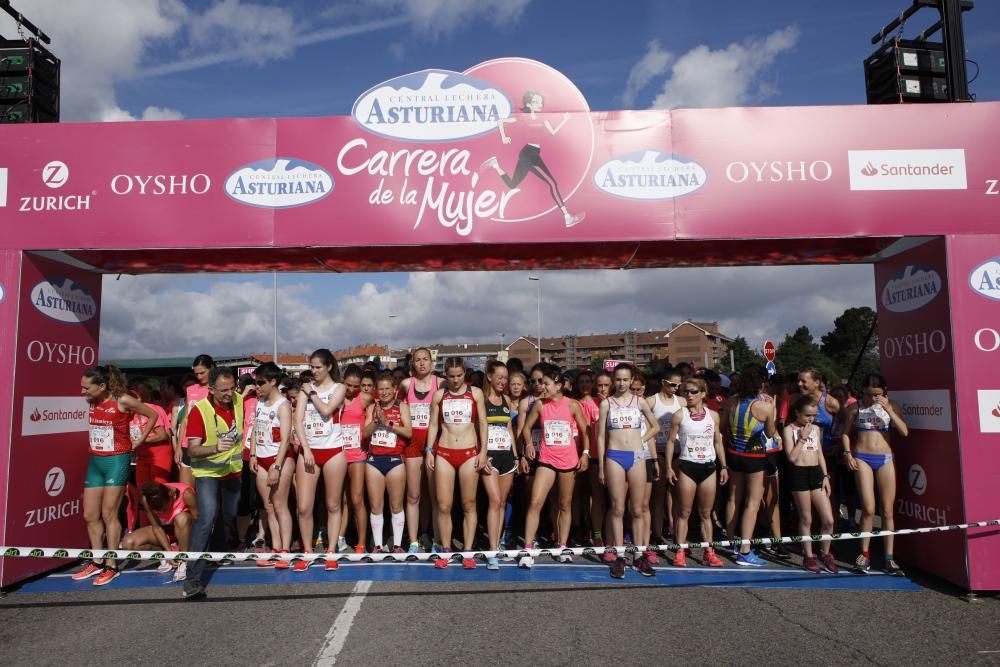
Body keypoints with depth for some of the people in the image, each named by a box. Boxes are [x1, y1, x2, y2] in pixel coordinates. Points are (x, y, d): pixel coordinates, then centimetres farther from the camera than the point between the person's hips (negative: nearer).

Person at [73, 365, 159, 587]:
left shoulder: (123, 400, -14)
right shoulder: (91, 402, 2)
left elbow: (152, 415, -4)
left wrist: (139, 441, -2)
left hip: (116, 461, -6)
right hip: (94, 462, 6)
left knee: (109, 514, -1)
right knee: (90, 515, 10)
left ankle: (111, 566, 10)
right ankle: (97, 562, 24)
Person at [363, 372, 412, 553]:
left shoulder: (401, 407, 3)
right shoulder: (372, 407, 11)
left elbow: (408, 432, -8)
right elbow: (365, 433, 2)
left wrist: (388, 423, -13)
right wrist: (376, 420, -13)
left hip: (395, 459, -2)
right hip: (374, 459, 2)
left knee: (396, 506, 4)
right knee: (375, 506, 5)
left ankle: (397, 545, 13)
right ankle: (378, 545, 14)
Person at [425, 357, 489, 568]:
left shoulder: (475, 393, 2)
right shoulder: (439, 395, 6)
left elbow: (482, 423, 3)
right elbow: (433, 425, 8)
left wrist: (483, 451, -4)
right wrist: (429, 450, 0)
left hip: (469, 453, -1)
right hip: (444, 453, 1)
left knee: (469, 505, 3)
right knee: (443, 506, 0)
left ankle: (467, 552, 10)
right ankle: (446, 550, 11)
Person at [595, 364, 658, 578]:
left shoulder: (640, 402, 6)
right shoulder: (606, 403, 2)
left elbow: (655, 427, 19)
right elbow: (600, 436, 3)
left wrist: (640, 440, 4)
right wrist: (601, 467, 0)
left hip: (636, 457, 2)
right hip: (614, 457, -1)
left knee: (637, 510, 5)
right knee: (617, 509, 0)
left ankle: (639, 556, 13)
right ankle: (619, 557, 4)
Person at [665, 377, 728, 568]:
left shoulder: (713, 415, 5)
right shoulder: (679, 415, -3)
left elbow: (718, 442, 12)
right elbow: (671, 441, -1)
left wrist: (723, 467, 9)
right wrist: (669, 467, -6)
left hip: (709, 467, 3)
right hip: (687, 466, -2)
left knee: (706, 513, 10)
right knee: (684, 512, 2)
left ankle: (709, 552, 17)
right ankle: (680, 552, 8)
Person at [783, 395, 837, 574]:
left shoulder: (816, 429, 11)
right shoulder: (789, 430, -5)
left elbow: (820, 454, 15)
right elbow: (792, 457, -14)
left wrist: (825, 476, 8)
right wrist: (802, 438, -13)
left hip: (816, 473, 5)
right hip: (799, 474, -5)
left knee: (829, 520, 3)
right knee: (806, 519, 4)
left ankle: (825, 554, 22)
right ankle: (809, 556, 18)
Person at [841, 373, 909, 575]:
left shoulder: (891, 405, 3)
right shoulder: (856, 407, 1)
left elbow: (904, 432, -7)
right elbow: (846, 433, 7)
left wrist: (888, 409, -16)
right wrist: (848, 453, -7)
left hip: (885, 459, 2)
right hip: (862, 458, -2)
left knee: (887, 510, 4)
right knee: (868, 509, -8)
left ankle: (889, 557, 12)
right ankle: (864, 554, 7)